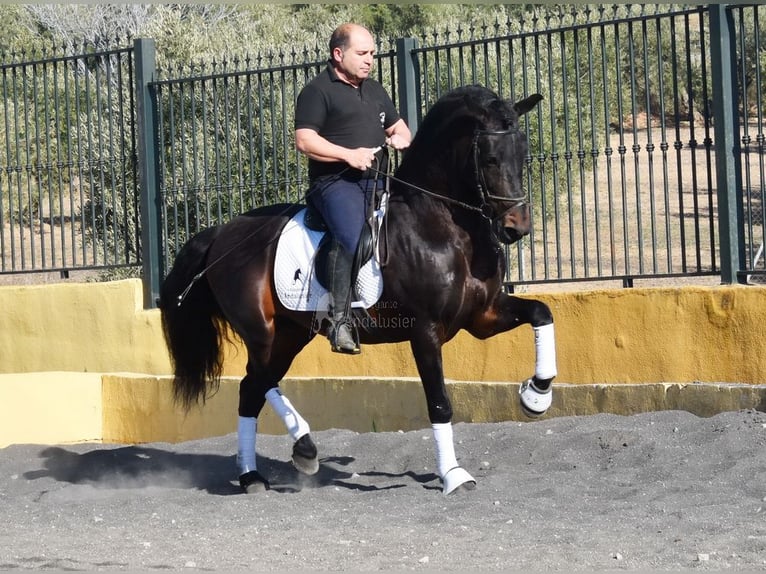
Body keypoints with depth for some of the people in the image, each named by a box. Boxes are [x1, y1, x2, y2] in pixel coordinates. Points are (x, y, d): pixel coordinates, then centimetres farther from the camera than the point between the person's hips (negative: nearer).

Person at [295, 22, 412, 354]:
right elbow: (304, 141, -10)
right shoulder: (317, 91, 0)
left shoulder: (375, 91, 23)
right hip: (335, 181, -8)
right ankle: (339, 321, -33)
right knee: (352, 238, -32)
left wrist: (401, 138, 6)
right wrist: (349, 155, -20)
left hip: (377, 180, 8)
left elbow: (399, 127, 32)